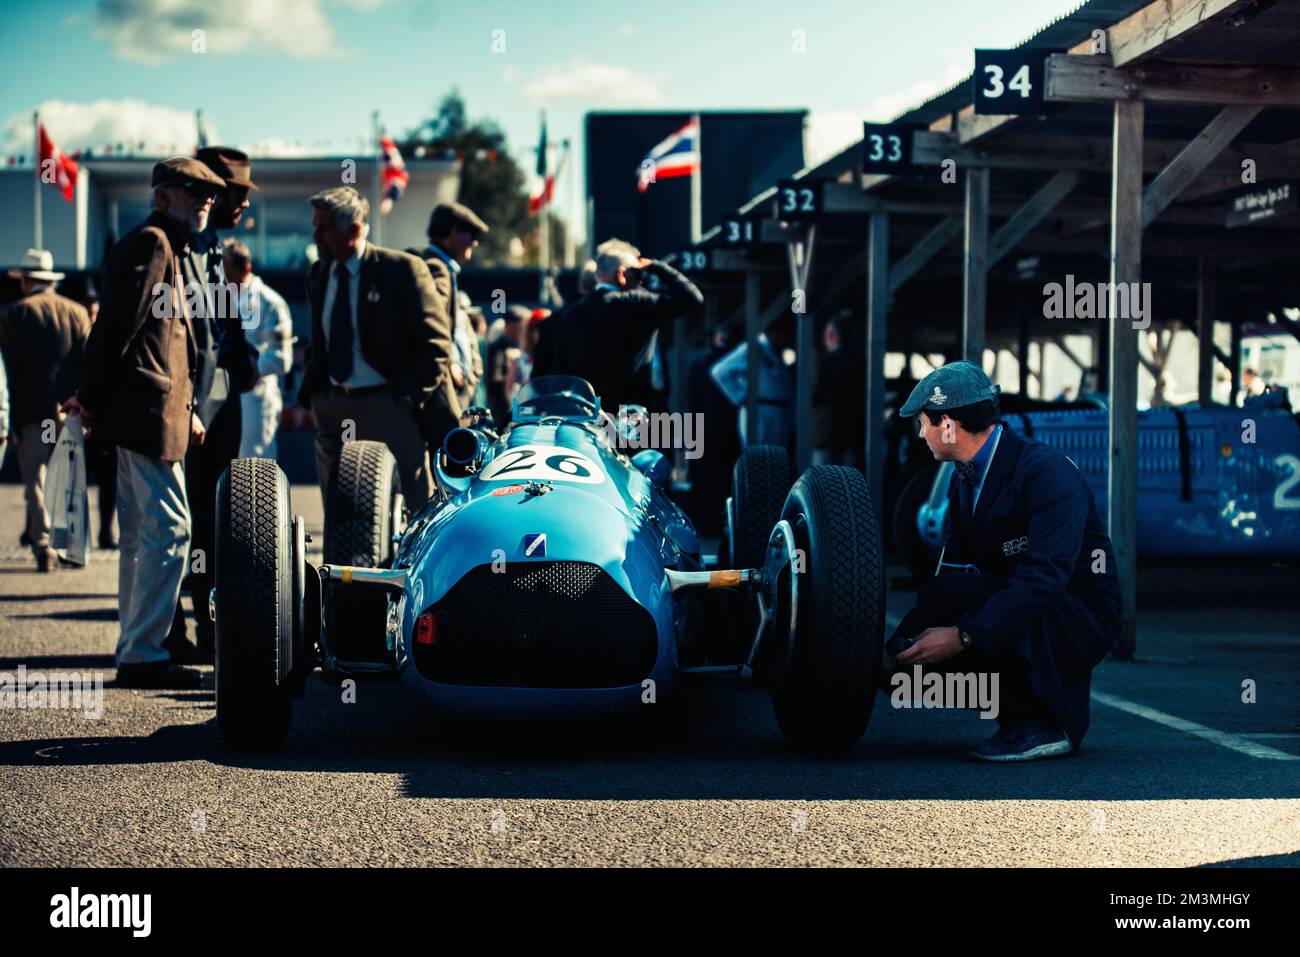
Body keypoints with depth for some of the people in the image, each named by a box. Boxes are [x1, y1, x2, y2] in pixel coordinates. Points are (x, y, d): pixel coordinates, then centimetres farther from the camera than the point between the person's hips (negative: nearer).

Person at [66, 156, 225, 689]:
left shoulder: (168, 250, 22)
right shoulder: (150, 244, -9)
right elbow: (117, 323, -16)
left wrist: (186, 408, 17)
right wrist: (92, 400, -14)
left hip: (145, 411, 11)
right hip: (149, 410, -11)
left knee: (142, 533, 13)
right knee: (168, 529, -10)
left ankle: (135, 654, 19)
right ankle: (143, 655, -8)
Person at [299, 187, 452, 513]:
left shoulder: (402, 269, -6)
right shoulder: (318, 273, 13)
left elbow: (435, 340, -6)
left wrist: (414, 397, -11)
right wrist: (310, 393, 10)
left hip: (388, 409, -6)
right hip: (332, 409, 6)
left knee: (414, 508, -6)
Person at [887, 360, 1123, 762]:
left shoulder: (1046, 470, -21)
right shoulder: (963, 482, 6)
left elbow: (1045, 575, -32)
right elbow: (952, 572, 2)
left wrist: (964, 636, -37)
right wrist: (901, 644, -13)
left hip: (1080, 619, -7)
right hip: (1014, 609, 7)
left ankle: (1052, 724, -14)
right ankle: (1019, 714, -1)